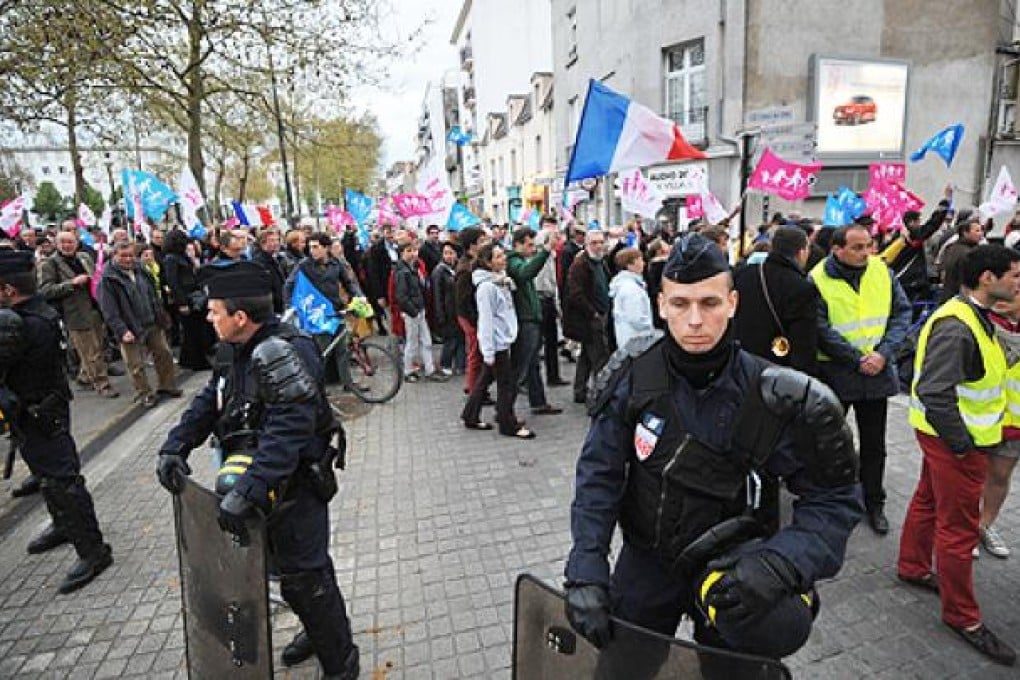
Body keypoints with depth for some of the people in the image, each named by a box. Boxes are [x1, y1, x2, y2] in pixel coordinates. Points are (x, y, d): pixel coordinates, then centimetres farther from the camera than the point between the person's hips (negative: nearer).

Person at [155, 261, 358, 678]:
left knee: (304, 578, 4)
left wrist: (246, 490, -40)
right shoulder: (239, 350, 3)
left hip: (294, 486, -9)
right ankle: (317, 631, 50)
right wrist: (175, 447, -6)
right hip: (264, 483, 9)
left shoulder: (281, 352, -27)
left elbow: (289, 430, -36)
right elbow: (208, 402, 8)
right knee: (296, 565, 25)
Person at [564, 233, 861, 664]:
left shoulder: (771, 398, -22)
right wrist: (585, 572, -23)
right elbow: (598, 475, -16)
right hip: (645, 558, 1)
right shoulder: (633, 374, -18)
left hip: (728, 568, -1)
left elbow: (834, 499, -13)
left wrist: (778, 566, -30)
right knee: (620, 665, 19)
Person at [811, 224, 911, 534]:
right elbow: (821, 330, -15)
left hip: (878, 371, 4)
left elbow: (902, 313, 1)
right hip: (835, 372, -4)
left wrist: (884, 353, -12)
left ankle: (874, 503, 32)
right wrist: (858, 359, -17)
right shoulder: (818, 280, -13)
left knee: (874, 443, 15)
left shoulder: (882, 271, 0)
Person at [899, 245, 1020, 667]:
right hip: (954, 441, -10)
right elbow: (933, 392, -32)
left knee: (928, 501, 23)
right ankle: (962, 616, 20)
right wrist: (962, 443, -23)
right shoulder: (956, 327, -26)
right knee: (959, 527, 4)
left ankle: (913, 568, 43)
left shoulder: (970, 315, 6)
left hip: (951, 435, 10)